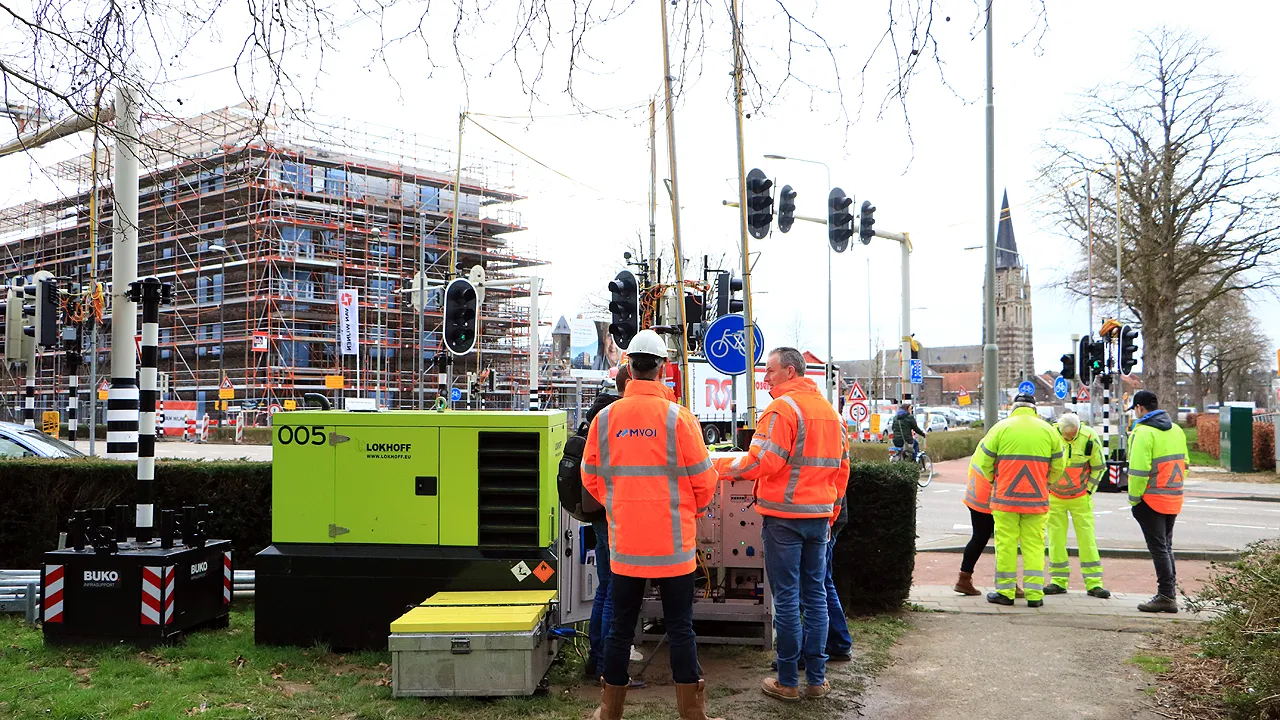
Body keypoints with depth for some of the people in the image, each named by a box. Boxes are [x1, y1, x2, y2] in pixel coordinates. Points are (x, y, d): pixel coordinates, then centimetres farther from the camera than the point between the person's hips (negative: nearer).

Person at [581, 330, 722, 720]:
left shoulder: (605, 418, -3)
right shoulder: (679, 417, -11)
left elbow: (591, 478, 5)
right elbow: (703, 481, -5)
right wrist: (693, 510, 15)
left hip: (624, 542, 2)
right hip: (672, 542, -2)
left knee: (620, 628, 12)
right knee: (680, 629, 7)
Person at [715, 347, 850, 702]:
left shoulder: (782, 408, -12)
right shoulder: (829, 410, 13)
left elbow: (760, 462, -20)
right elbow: (841, 465, 17)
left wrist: (718, 467, -9)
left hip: (785, 515, -7)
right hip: (820, 514, 7)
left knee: (786, 598, 0)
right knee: (816, 595, 12)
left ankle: (787, 682, 7)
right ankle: (817, 678, 17)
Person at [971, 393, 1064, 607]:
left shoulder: (1001, 427, -2)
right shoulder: (1048, 430, 5)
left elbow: (984, 463, 1)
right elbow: (1058, 467, 9)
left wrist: (993, 480, 19)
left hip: (1006, 498, -2)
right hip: (1037, 499, 2)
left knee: (1006, 543, 5)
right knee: (1034, 545, 7)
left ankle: (1005, 592, 10)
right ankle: (1034, 594, 7)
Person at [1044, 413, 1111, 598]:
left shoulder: (1090, 437, -15)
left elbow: (1099, 467, 1)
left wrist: (1089, 490, -1)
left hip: (1080, 497, 0)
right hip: (1054, 497, 0)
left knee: (1087, 538, -1)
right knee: (1056, 539, 3)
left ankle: (1094, 583, 4)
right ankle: (1059, 581, 12)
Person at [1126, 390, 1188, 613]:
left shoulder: (1144, 432, -15)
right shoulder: (1176, 430, 11)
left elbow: (1139, 470, -19)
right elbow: (1184, 464, 15)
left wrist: (1134, 498, -11)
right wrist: (1175, 488, 19)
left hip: (1151, 500, -8)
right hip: (1174, 499, 8)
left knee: (1158, 548, -3)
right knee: (1166, 547, 17)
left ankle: (1166, 596, -1)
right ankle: (1170, 593, 21)